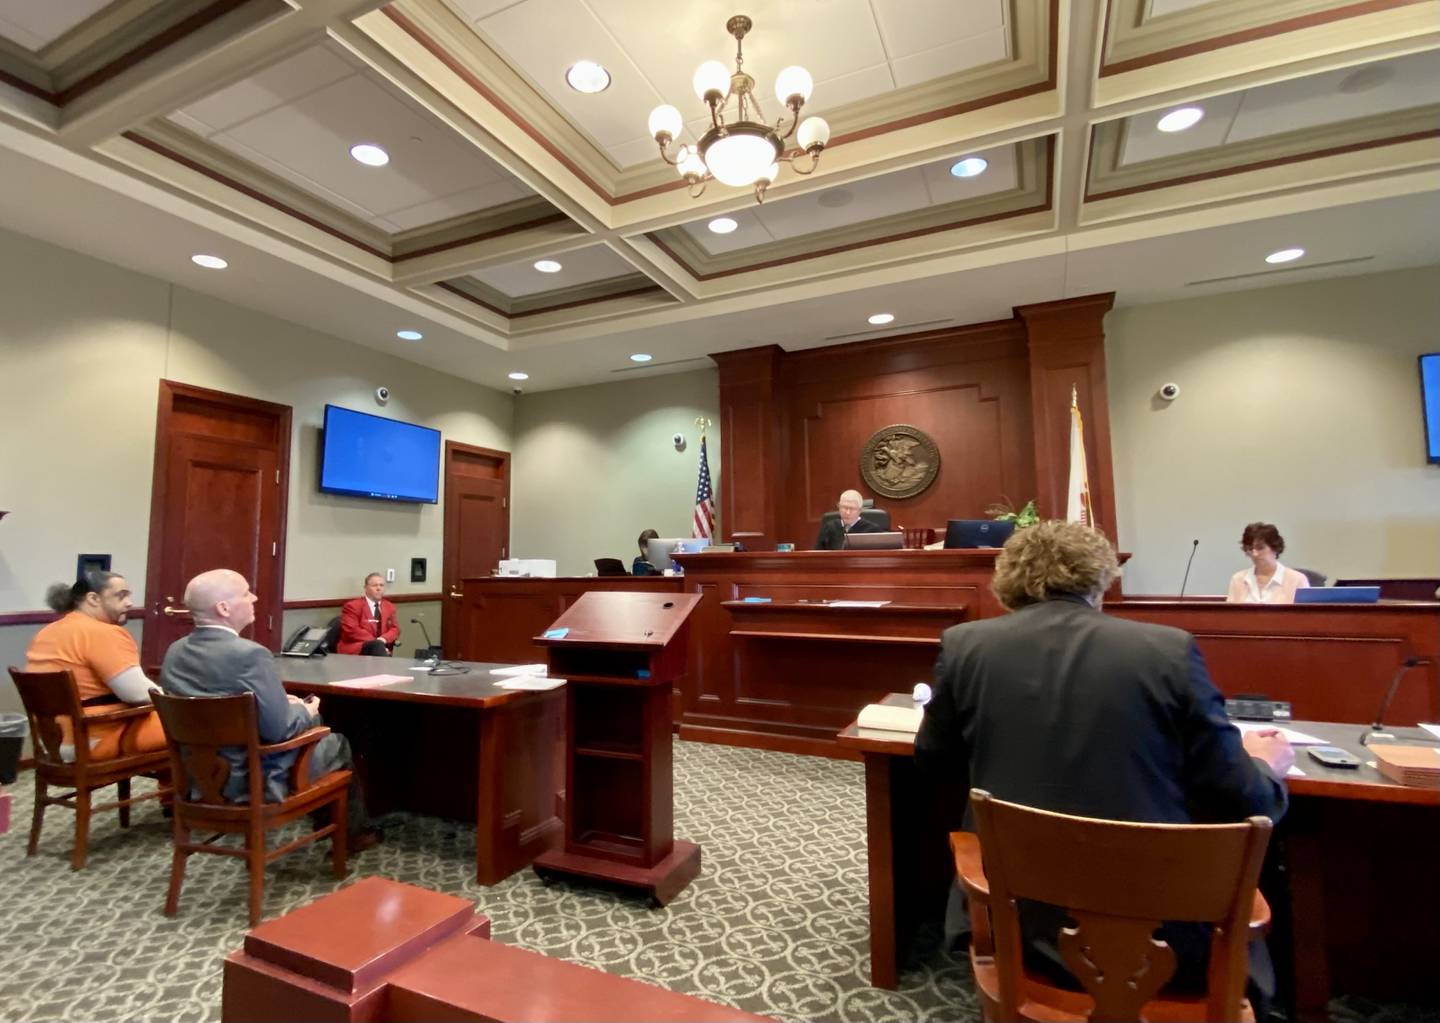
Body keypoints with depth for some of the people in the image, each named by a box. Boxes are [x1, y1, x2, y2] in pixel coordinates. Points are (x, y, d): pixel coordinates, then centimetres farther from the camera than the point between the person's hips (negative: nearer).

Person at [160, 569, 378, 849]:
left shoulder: (175, 651, -2)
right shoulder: (250, 654, -29)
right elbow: (280, 730, -26)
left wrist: (282, 702, 9)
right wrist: (305, 711, -5)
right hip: (258, 778, -7)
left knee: (312, 723, 28)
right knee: (338, 743, 18)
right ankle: (353, 831, 36)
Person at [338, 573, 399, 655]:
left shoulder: (389, 607, 18)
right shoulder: (353, 605, 1)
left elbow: (395, 629, 13)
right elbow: (351, 630, -10)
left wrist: (383, 639, -11)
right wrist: (378, 643, -17)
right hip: (355, 648, -5)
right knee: (378, 645, -34)